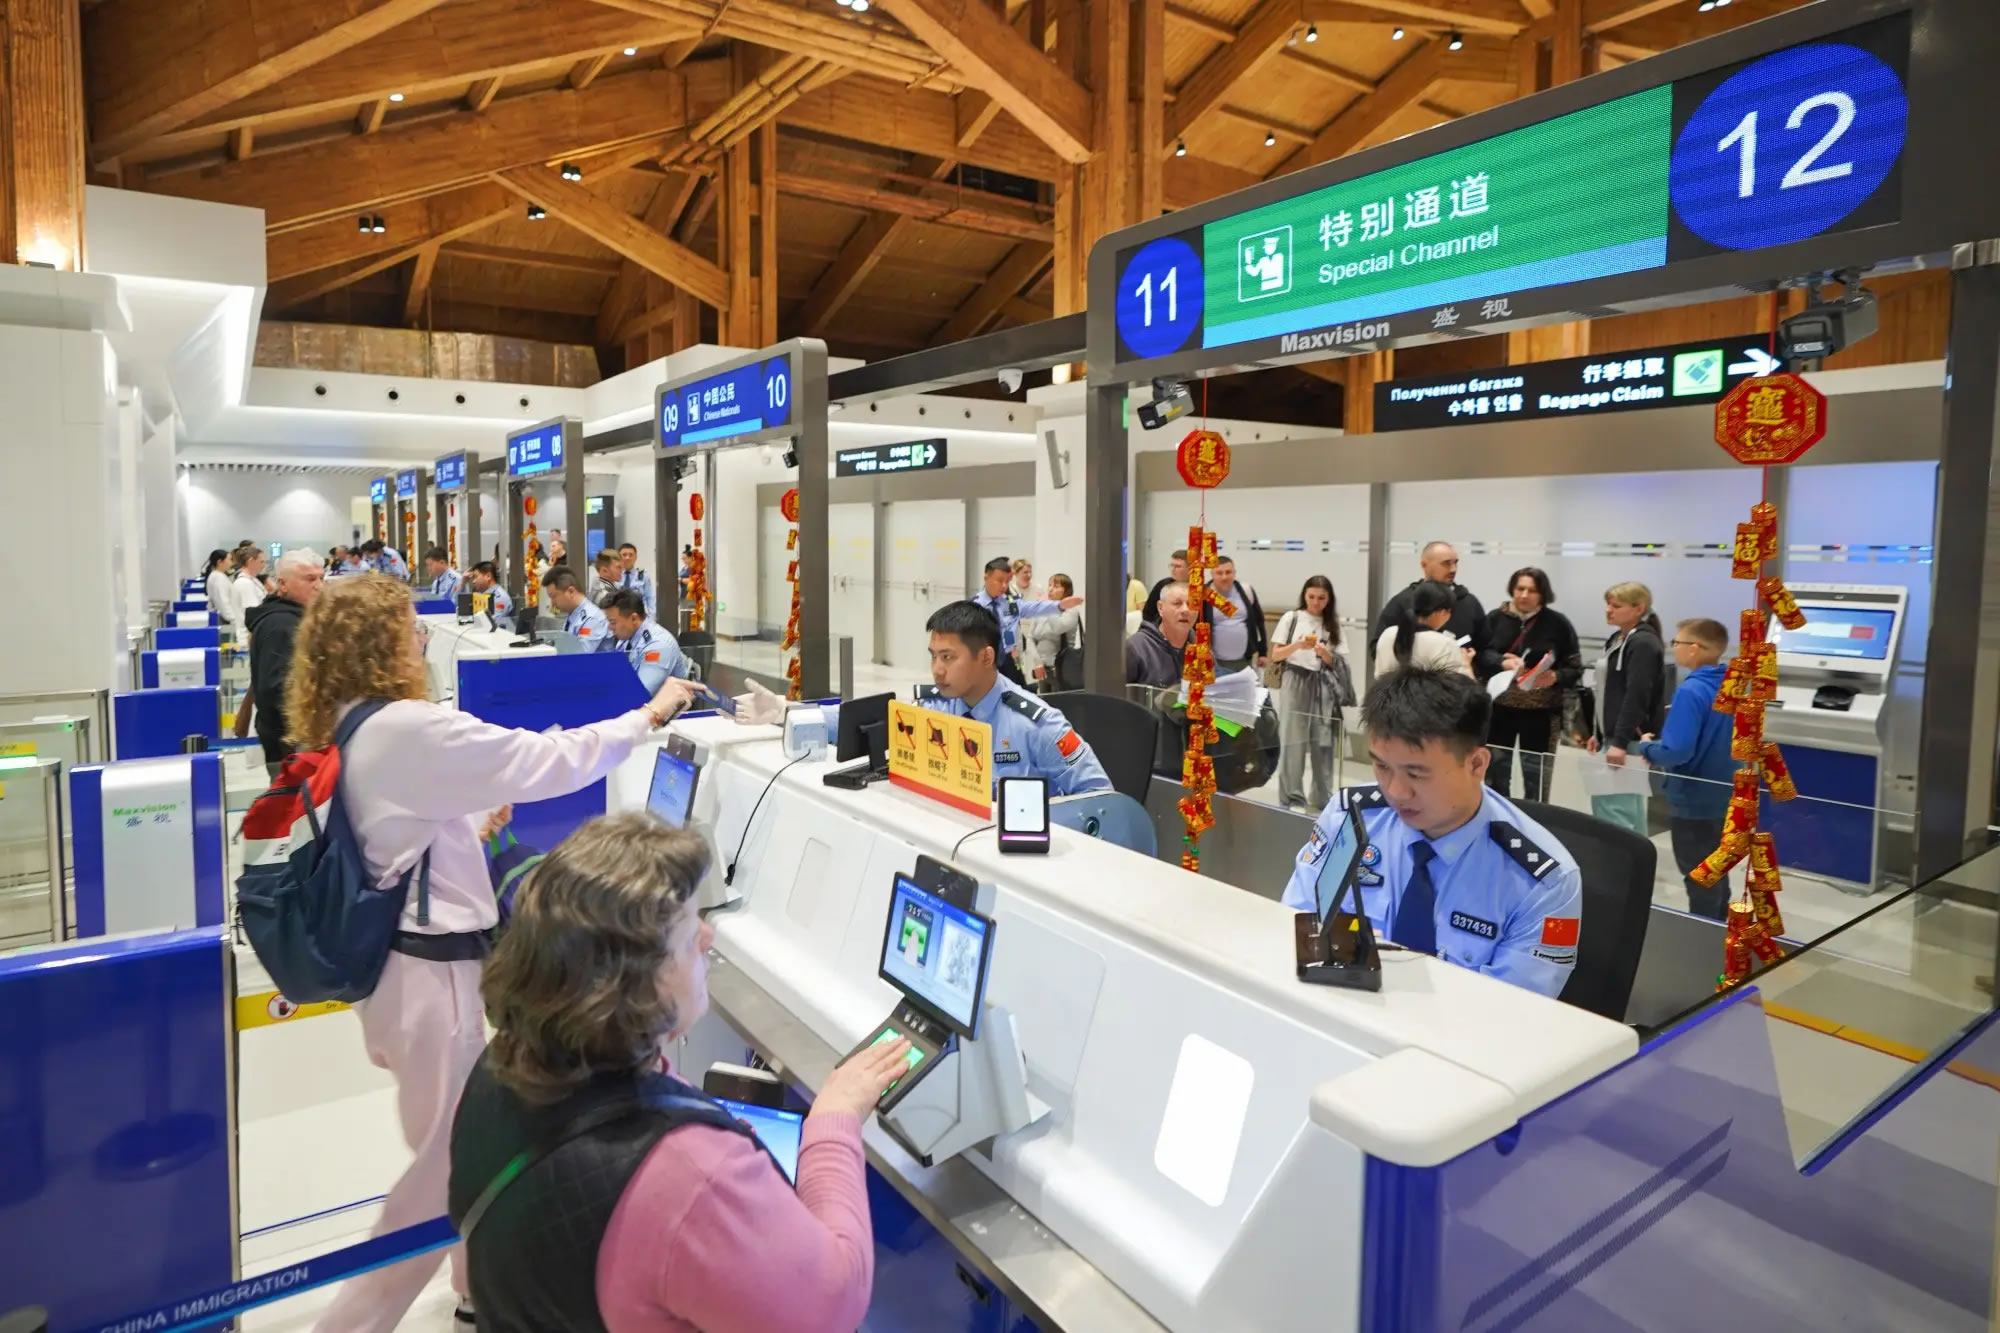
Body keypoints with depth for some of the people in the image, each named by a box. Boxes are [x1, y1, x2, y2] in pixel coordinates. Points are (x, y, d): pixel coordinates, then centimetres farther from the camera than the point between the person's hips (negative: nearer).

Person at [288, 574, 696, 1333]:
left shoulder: (337, 733, 7)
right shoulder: (410, 730, -22)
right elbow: (550, 761, -20)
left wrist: (473, 822, 19)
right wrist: (647, 717, -10)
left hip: (389, 959, 10)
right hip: (427, 972, -10)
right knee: (447, 1164, 5)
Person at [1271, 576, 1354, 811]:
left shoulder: (1332, 624, 7)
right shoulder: (1291, 618, 0)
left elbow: (1336, 663, 8)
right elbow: (1275, 655, -1)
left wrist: (1324, 653, -13)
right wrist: (1297, 645, -18)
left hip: (1322, 686, 2)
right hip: (1294, 683, -2)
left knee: (1323, 742, 4)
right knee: (1292, 741, -2)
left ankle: (1323, 797, 15)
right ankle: (1291, 796, 6)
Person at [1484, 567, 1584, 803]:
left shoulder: (1557, 622, -4)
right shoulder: (1496, 618, -1)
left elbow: (1575, 669, -1)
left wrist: (1555, 677, -20)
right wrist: (1501, 663, -18)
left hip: (1541, 712, -1)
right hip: (1499, 708, 2)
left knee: (1537, 781, 5)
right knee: (1495, 776, 11)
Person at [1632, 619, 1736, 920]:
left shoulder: (1691, 692, -25)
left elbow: (1676, 751, -31)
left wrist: (1646, 747, -12)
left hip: (1693, 801, -9)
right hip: (1721, 797, 9)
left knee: (1700, 880, 5)